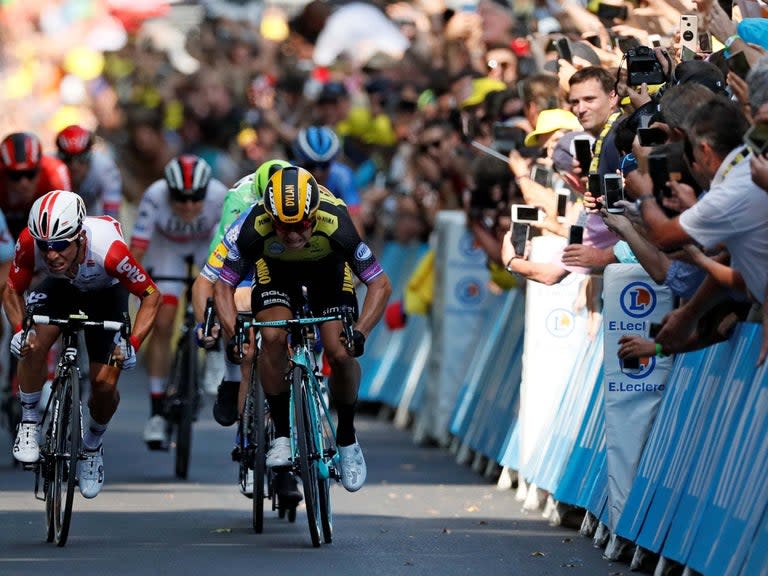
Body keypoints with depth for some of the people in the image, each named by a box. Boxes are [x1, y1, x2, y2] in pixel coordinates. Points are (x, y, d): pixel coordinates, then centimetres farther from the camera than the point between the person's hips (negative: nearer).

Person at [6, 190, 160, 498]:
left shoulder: (108, 249, -42)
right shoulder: (30, 242, -35)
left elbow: (151, 295, -27)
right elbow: (12, 291, -16)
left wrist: (133, 344, -37)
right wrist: (19, 330, -34)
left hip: (106, 293, -1)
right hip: (60, 288, 1)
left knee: (104, 384, -11)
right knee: (34, 343, -28)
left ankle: (92, 446, 20)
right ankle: (29, 424, -6)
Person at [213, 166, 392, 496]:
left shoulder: (334, 222, -39)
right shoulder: (256, 227, -36)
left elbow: (380, 284, -29)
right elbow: (224, 286, -23)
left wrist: (360, 332, -42)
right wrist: (232, 333, -40)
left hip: (328, 268, 0)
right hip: (276, 269, 0)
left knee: (340, 354, -17)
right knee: (273, 338, -26)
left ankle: (347, 437, 8)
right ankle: (281, 434, -10)